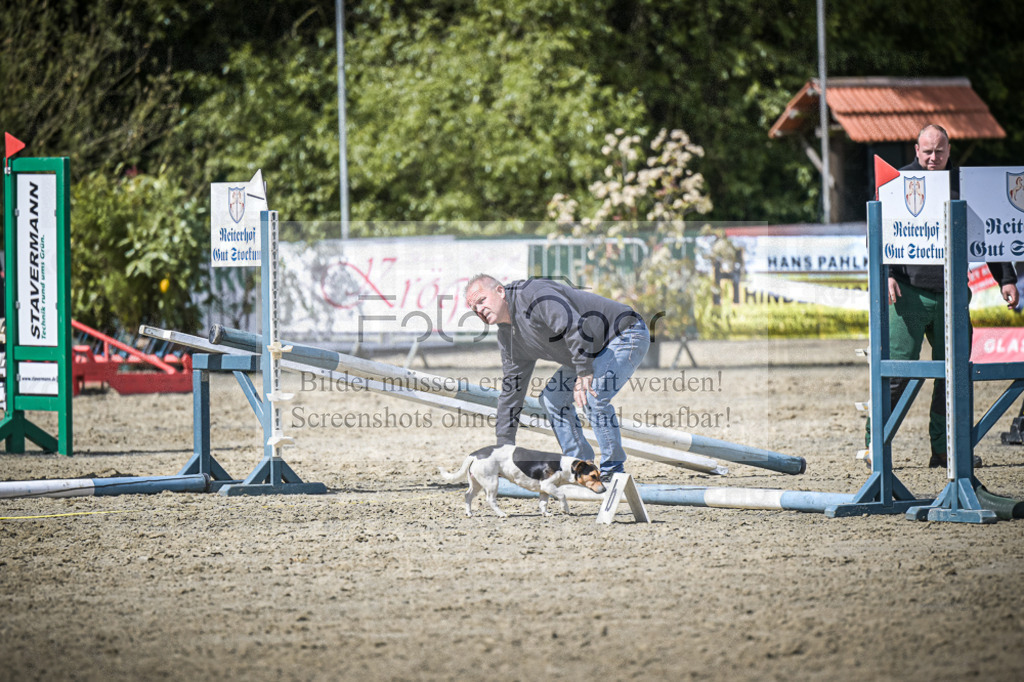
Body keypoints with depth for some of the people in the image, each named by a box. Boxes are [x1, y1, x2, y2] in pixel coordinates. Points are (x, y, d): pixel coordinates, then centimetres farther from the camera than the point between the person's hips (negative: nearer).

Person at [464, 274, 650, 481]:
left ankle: (614, 470, -15)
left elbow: (576, 328, -36)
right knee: (553, 398, 9)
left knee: (592, 397, -27)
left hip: (626, 334, -10)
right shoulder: (507, 335, 6)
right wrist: (504, 444, 11)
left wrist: (584, 374, -37)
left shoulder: (532, 295, -25)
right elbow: (512, 390, 12)